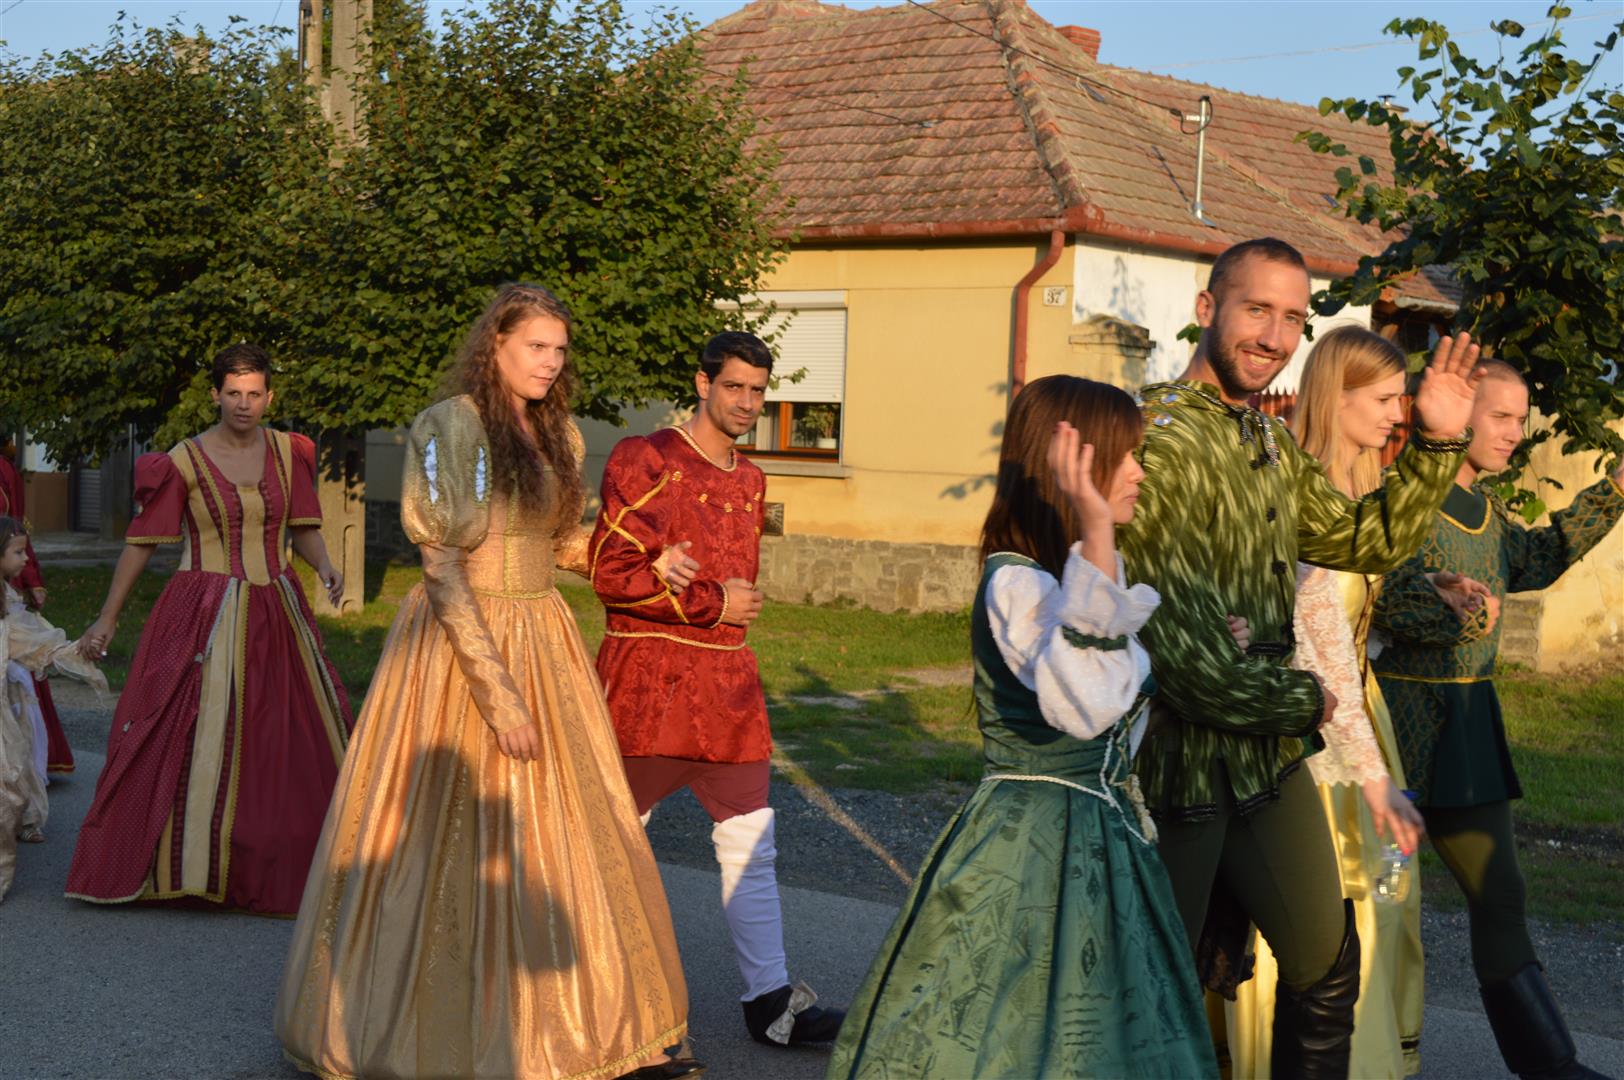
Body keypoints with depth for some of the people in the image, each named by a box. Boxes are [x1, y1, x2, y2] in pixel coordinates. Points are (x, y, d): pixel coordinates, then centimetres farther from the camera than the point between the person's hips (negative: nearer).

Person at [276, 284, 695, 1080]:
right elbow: (442, 568, -18)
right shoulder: (448, 428, -13)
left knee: (566, 831, 9)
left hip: (543, 646, 6)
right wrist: (497, 692, -22)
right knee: (441, 838, 1)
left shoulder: (559, 436, 9)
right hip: (461, 649, -6)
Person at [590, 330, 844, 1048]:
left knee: (750, 841, 3)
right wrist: (712, 604, -10)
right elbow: (612, 572, -13)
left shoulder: (749, 482, 16)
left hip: (727, 678, 6)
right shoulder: (644, 461, -6)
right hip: (647, 677, -6)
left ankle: (769, 997, 6)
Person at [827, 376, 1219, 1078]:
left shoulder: (1075, 573, 11)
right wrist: (1097, 535, -44)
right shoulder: (1016, 583, -20)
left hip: (1093, 848, 10)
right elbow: (1084, 708, -41)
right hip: (1034, 855, -10)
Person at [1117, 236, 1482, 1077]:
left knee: (1327, 962, 15)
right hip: (1184, 756, -8)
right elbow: (1172, 625, -22)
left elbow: (1366, 542, 20)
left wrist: (1436, 445, 7)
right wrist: (1302, 700, -11)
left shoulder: (1272, 445, 11)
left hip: (1271, 752, 8)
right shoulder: (1157, 434, -17)